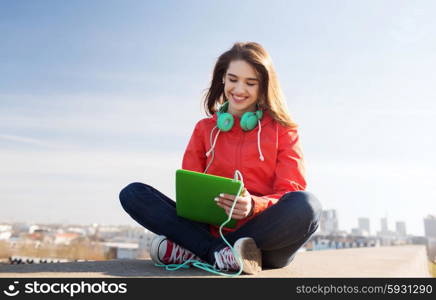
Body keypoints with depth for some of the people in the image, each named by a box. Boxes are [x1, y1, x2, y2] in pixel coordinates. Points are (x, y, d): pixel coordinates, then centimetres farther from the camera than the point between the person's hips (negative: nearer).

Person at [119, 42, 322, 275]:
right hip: (211, 228, 2)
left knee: (306, 205, -33)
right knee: (133, 193, -13)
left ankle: (192, 251, -24)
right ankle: (220, 253, -26)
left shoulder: (283, 130, 7)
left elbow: (291, 193, -1)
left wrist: (254, 206, -23)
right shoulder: (204, 129, 13)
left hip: (265, 236, -1)